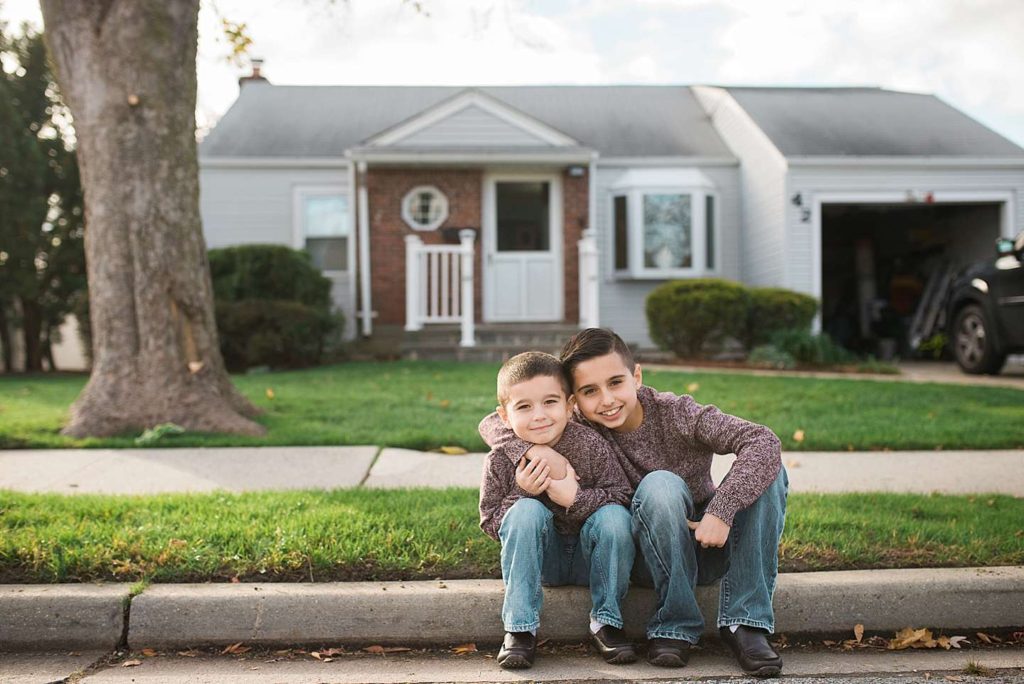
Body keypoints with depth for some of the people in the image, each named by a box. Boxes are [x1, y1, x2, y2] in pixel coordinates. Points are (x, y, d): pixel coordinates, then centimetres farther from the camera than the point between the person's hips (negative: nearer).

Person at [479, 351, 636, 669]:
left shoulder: (589, 444, -14)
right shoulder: (501, 460, -11)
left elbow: (622, 498, -14)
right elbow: (490, 523, -7)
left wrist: (575, 497, -29)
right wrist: (520, 493, -24)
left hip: (589, 557, 0)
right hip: (539, 558, 0)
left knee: (613, 516, -29)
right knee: (527, 511, -29)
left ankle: (606, 621, -12)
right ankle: (520, 627, -22)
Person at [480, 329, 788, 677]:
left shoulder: (676, 413, -17)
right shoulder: (580, 427, -11)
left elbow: (763, 441, -28)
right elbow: (492, 424, -10)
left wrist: (721, 511, -38)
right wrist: (536, 447, -31)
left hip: (711, 544, 1)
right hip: (654, 555, -1)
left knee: (768, 469, -23)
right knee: (659, 485, -32)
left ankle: (745, 620, -20)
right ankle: (674, 627, -20)